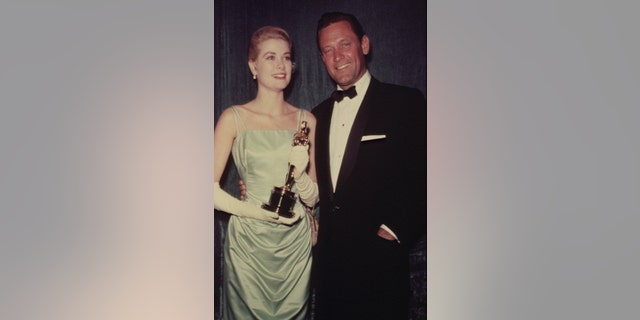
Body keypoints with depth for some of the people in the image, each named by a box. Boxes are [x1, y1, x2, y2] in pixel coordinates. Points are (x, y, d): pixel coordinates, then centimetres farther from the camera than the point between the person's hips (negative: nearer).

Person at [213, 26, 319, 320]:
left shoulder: (306, 120, 4)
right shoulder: (234, 118, -5)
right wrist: (263, 213, -15)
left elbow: (313, 198, 6)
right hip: (248, 242, -3)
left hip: (296, 243, 3)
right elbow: (212, 190, -9)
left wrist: (299, 172, -14)